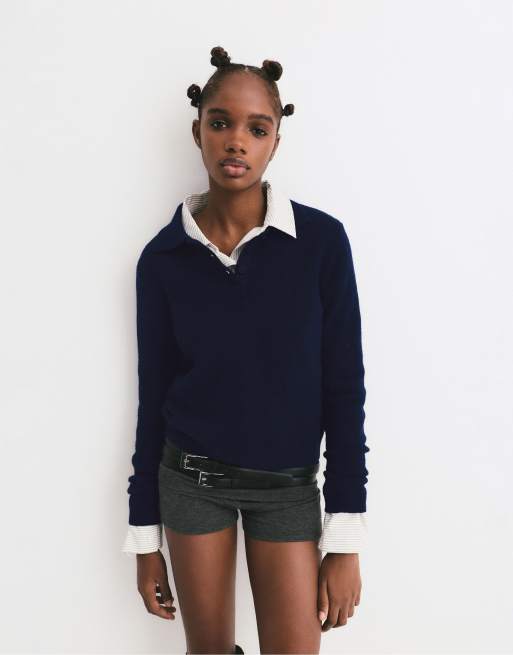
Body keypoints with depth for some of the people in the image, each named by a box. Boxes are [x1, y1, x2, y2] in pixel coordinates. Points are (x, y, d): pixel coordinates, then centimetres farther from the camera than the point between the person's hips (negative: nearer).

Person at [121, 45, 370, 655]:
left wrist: (345, 540, -9)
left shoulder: (321, 240, -11)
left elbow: (344, 389, -8)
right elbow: (152, 396, 1)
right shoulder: (163, 256, -6)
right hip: (191, 479, 1)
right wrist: (144, 536, 4)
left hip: (287, 486, -1)